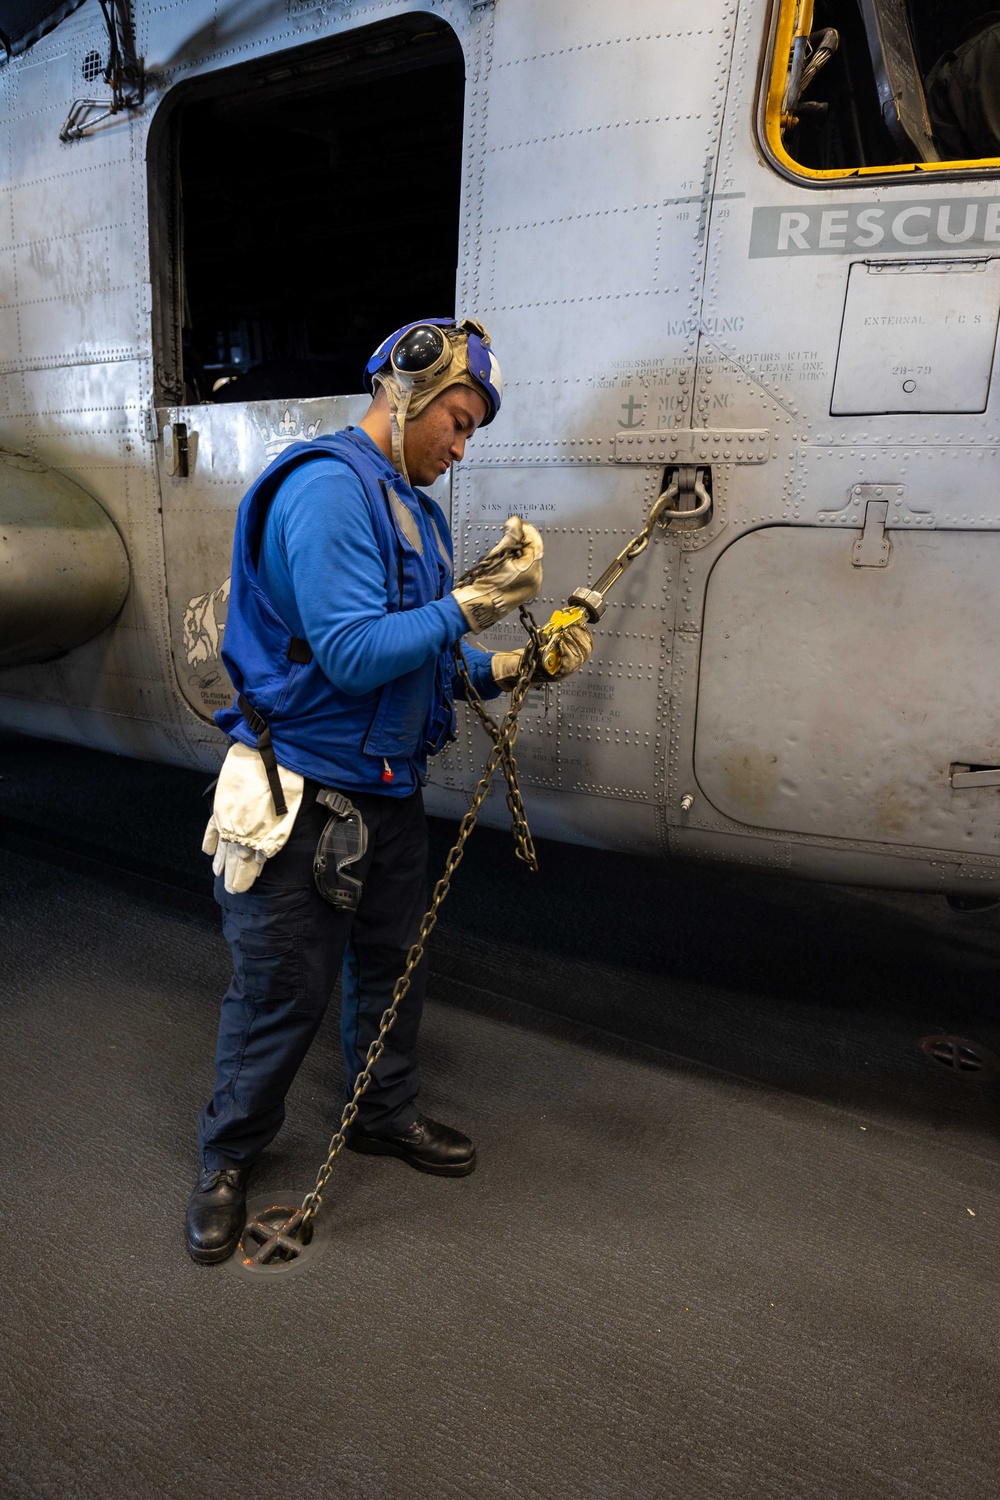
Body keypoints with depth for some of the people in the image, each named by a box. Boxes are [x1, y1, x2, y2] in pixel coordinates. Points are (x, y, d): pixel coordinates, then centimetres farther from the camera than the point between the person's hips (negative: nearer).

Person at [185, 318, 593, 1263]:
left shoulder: (413, 509, 12)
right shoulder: (329, 486, -17)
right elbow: (353, 654, -26)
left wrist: (511, 668, 1)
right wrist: (476, 603, -22)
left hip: (389, 792, 9)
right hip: (305, 801, -9)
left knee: (391, 965, 20)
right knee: (282, 990, 5)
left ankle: (386, 1114, 43)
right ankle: (227, 1158, 30)